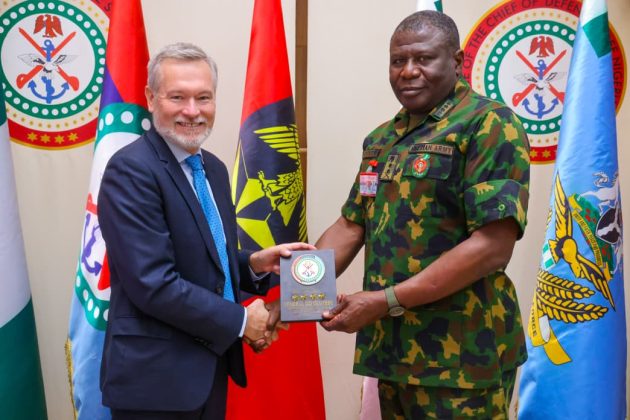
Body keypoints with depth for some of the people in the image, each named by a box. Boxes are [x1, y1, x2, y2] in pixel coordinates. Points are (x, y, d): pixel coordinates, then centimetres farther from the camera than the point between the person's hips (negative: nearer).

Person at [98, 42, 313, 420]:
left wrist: (254, 264, -3)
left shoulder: (213, 168, 8)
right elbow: (153, 283, -23)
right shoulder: (131, 171, -17)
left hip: (212, 365, 8)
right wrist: (240, 321, -15)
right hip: (156, 377, -7)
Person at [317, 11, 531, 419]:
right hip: (391, 346, 7)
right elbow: (350, 226, 11)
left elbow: (492, 248, -20)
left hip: (459, 354, -7)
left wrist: (386, 300, -20)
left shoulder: (489, 125, -12)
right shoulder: (382, 139, 11)